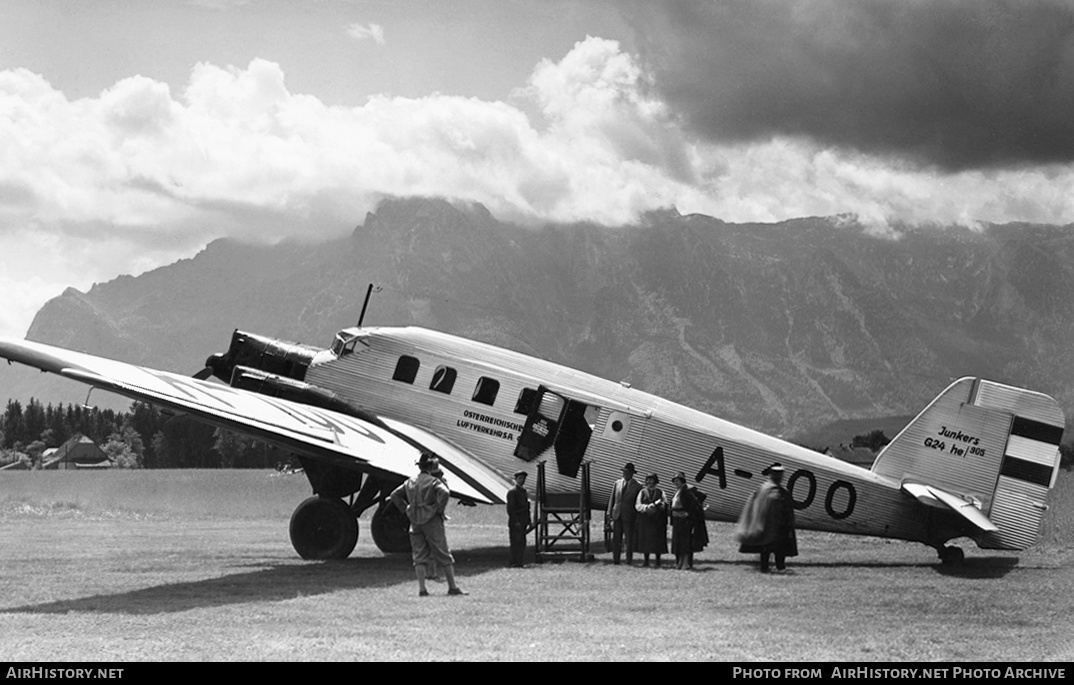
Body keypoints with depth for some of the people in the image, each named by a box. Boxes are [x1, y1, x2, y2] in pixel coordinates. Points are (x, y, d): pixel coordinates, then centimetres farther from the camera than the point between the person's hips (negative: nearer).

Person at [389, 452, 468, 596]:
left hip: (415, 523, 5)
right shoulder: (433, 481, -9)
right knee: (443, 555, 3)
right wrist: (440, 510, -13)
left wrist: (406, 510, 13)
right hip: (432, 521, -5)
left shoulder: (410, 482, 9)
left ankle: (421, 588, -1)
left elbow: (395, 495, 14)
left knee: (419, 556, 6)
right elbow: (445, 493, -26)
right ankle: (452, 587, 6)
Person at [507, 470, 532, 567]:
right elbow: (510, 509, -13)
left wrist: (528, 522, 16)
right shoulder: (512, 492, -8)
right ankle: (514, 563, -6)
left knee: (522, 542, 7)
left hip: (522, 523, 8)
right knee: (516, 542, -8)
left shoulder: (524, 491, 18)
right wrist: (515, 522, -19)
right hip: (515, 522, -8)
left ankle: (519, 562, 12)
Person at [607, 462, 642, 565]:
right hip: (617, 515, 3)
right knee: (616, 539, 3)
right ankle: (615, 560, 8)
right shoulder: (617, 483, 11)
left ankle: (629, 560, 6)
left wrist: (637, 518, -4)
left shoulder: (637, 486, 1)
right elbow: (612, 498, 12)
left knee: (629, 540, 0)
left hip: (629, 516, -3)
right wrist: (609, 513, 5)